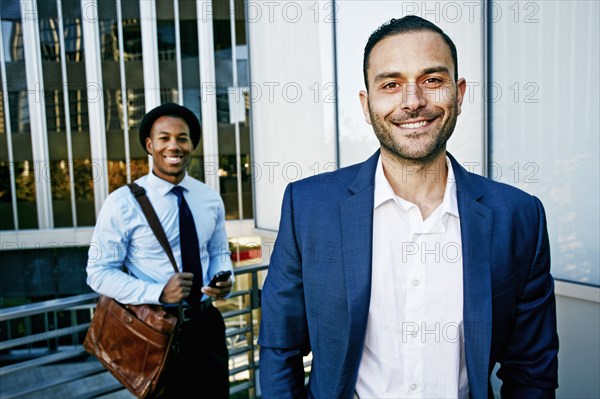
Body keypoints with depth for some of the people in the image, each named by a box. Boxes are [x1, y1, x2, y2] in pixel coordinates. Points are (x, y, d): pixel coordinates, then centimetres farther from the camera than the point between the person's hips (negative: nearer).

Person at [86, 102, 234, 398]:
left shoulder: (211, 199, 0)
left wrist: (224, 279, -11)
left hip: (206, 323, 4)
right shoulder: (123, 203, -13)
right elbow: (99, 273, -11)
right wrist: (159, 293, -24)